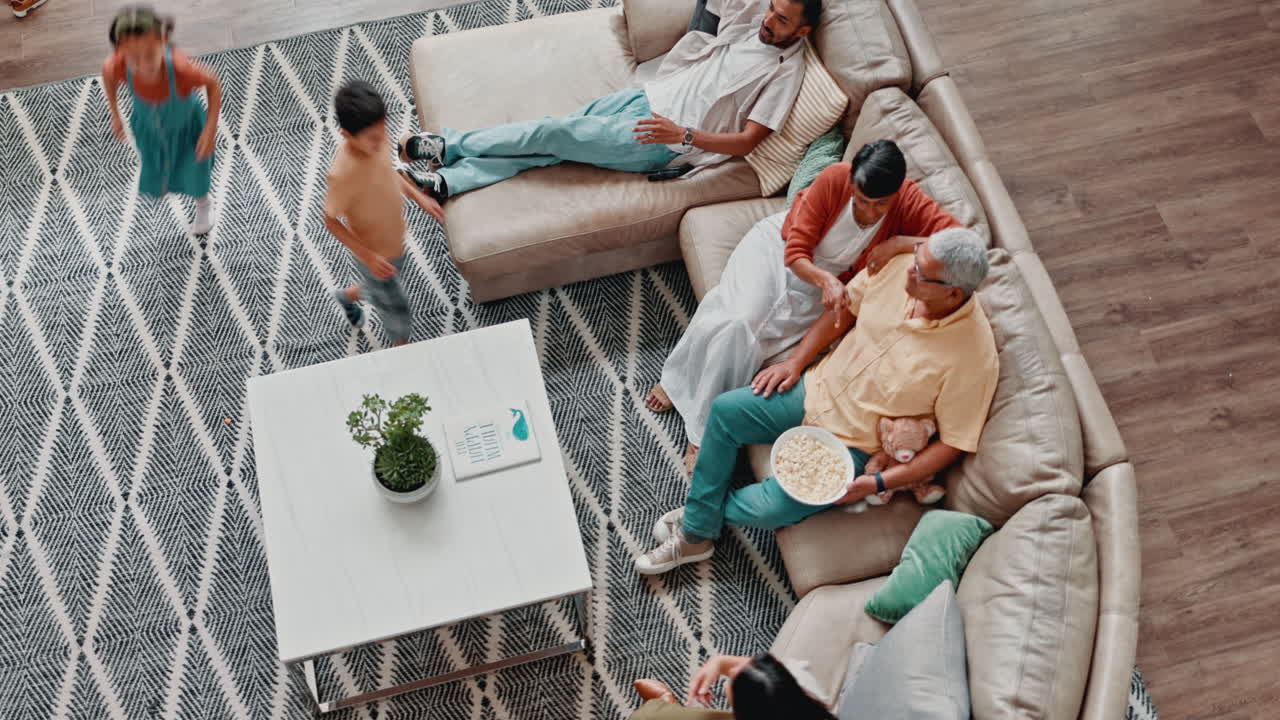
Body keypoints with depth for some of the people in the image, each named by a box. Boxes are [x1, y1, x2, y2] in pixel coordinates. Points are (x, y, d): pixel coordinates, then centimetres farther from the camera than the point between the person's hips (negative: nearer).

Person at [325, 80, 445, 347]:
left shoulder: (373, 141, -17)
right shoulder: (343, 174, -38)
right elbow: (331, 221, -23)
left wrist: (419, 197, -1)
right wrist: (368, 256, -28)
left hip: (394, 243, 7)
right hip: (376, 255, -7)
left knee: (382, 290, 34)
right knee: (396, 309, 18)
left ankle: (347, 295, 65)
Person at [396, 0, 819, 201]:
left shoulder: (785, 71, -11)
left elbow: (748, 140, -16)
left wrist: (683, 134, -24)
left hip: (661, 145, -6)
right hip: (646, 97, 6)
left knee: (557, 135, -13)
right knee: (556, 134, -7)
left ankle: (450, 146, -1)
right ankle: (448, 179, -8)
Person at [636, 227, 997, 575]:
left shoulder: (974, 357, -28)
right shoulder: (899, 266, -14)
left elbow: (954, 442, -18)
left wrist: (879, 483, -22)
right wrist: (795, 362, -1)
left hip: (854, 443, -5)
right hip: (817, 391, 6)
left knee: (769, 510, -17)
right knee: (725, 410, -3)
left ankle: (713, 507, 21)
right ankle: (696, 533, 9)